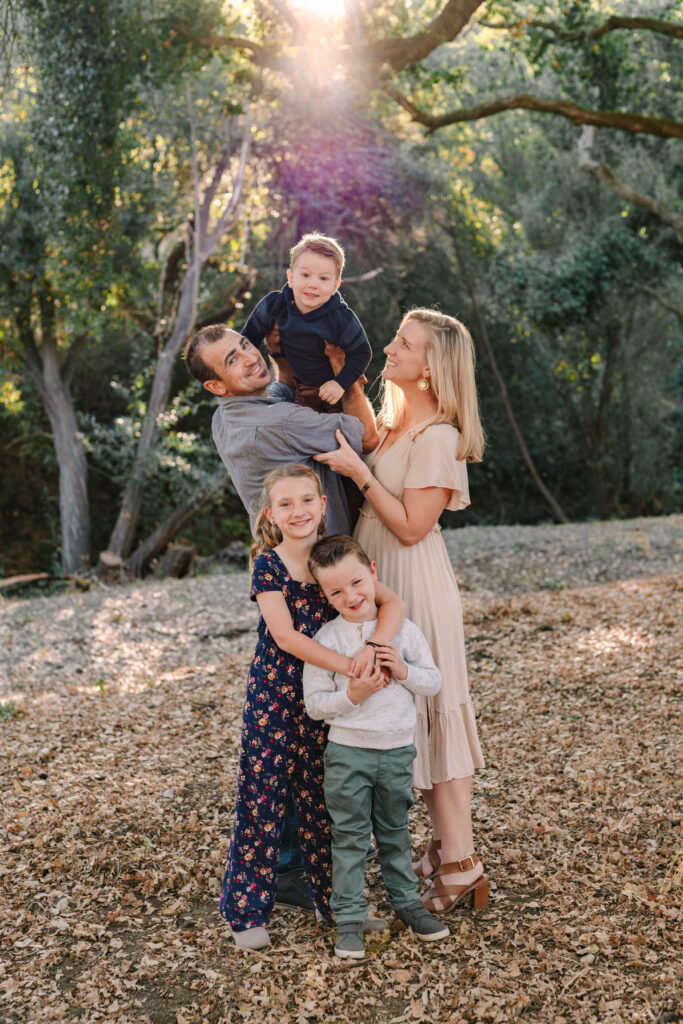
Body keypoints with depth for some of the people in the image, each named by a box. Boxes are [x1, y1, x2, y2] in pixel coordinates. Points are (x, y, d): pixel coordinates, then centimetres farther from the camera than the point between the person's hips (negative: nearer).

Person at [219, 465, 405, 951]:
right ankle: (246, 910, 16)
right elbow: (285, 637, -19)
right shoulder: (268, 564, -10)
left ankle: (334, 899, 29)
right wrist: (349, 665, -25)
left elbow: (394, 603, -10)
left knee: (324, 800, 13)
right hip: (275, 697, -3)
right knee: (262, 798, 3)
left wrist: (374, 647, -28)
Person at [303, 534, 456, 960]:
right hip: (348, 752, -2)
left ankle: (407, 900, 34)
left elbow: (434, 682, 3)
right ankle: (349, 917, 16)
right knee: (350, 836, 5)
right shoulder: (326, 640, -9)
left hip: (398, 750, 2)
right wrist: (351, 695, -22)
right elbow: (314, 703, -8)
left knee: (396, 831, 18)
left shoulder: (404, 630, -2)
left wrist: (405, 671, -15)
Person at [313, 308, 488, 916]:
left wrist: (357, 471, -20)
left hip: (414, 581, -9)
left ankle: (461, 864, 8)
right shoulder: (393, 421, 9)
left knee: (430, 709, -3)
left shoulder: (438, 437, -17)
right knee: (408, 712, 14)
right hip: (378, 575, 9)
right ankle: (444, 843, 27)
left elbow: (411, 526, -20)